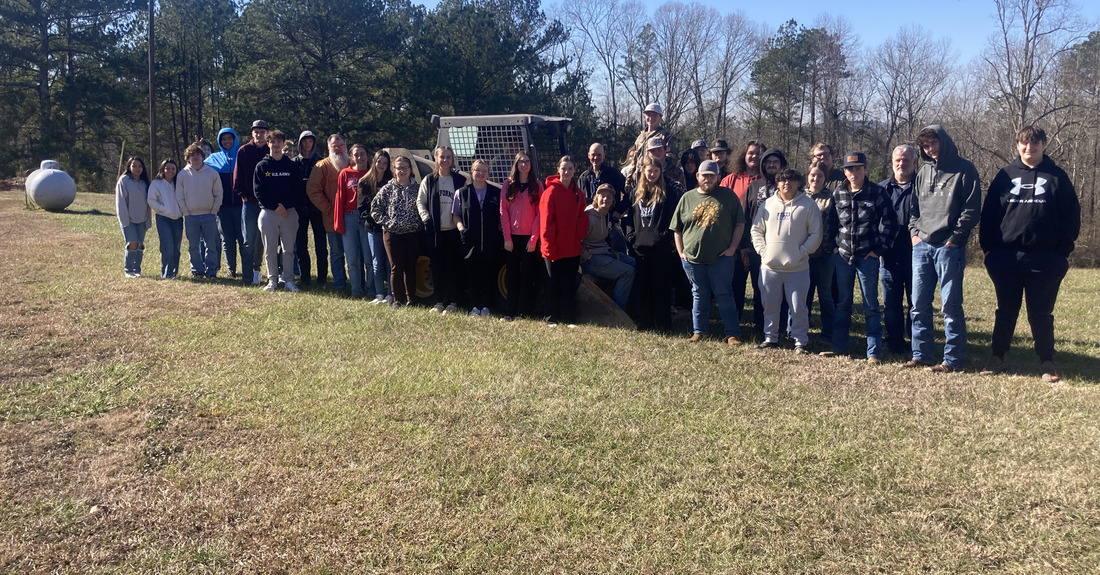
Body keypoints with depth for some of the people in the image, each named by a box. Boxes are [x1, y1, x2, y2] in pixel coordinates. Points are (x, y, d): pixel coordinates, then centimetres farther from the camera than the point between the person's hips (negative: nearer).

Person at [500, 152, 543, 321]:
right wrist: (507, 237, -5)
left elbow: (539, 213, -1)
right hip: (512, 237, 1)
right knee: (512, 276, 4)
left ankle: (524, 313, 5)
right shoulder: (508, 184, 7)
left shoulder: (537, 185, 4)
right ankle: (510, 312, 8)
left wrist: (534, 238, -8)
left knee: (527, 276, 0)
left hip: (529, 237, -1)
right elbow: (503, 211, 3)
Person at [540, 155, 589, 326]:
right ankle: (552, 319, 14)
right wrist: (549, 246, -15)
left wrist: (580, 236, -6)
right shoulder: (551, 192, -9)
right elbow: (546, 221, -12)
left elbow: (581, 218, 11)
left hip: (572, 248, 4)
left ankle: (570, 319, 15)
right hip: (554, 248, -4)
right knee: (554, 283, 5)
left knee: (570, 284, 9)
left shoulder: (578, 193, 8)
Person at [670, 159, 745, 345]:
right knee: (699, 295, 13)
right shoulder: (688, 198, 7)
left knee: (724, 295, 3)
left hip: (721, 258, -2)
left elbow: (739, 223, 2)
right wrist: (681, 252, 3)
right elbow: (677, 228, 11)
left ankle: (732, 333, 9)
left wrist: (732, 248, -5)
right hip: (693, 259, 2)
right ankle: (698, 331, 22)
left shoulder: (728, 195, 2)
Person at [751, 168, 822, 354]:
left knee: (798, 307, -1)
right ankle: (770, 338, 25)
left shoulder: (808, 205, -1)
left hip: (798, 268, -3)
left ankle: (801, 341, 10)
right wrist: (763, 251, 0)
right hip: (770, 267, 3)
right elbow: (756, 230, 12)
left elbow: (816, 234, -2)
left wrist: (801, 252, -10)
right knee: (770, 305, 11)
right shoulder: (768, 204, 8)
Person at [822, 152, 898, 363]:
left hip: (867, 257, -4)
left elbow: (889, 222, -4)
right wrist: (835, 244, 7)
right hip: (843, 256, 4)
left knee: (870, 305, 0)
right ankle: (839, 346, 20)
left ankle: (874, 352, 4)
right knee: (843, 303, 11)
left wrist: (879, 248, -7)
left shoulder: (877, 193, -5)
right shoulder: (838, 194, 5)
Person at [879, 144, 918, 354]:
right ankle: (895, 342, 18)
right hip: (890, 256, 3)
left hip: (914, 255, -3)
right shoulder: (882, 188, 11)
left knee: (916, 301, 3)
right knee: (890, 302, 8)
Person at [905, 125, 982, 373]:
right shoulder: (923, 172, 16)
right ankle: (922, 354, 15)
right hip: (921, 246, 6)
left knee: (951, 305, -3)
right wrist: (914, 232, 7)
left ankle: (954, 359, 3)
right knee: (919, 304, 7)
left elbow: (972, 209, -7)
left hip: (949, 247, -6)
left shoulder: (964, 170, -1)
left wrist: (955, 238, -12)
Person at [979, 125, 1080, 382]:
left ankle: (1047, 362, 16)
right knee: (1005, 311, 10)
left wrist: (1063, 250, -3)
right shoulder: (1006, 175, 6)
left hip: (1044, 260, -1)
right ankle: (997, 358, 20)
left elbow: (1072, 216, 3)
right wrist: (989, 247, 1)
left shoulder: (1057, 176, 3)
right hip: (1006, 258, 1)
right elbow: (989, 213, 7)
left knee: (1041, 313, 4)